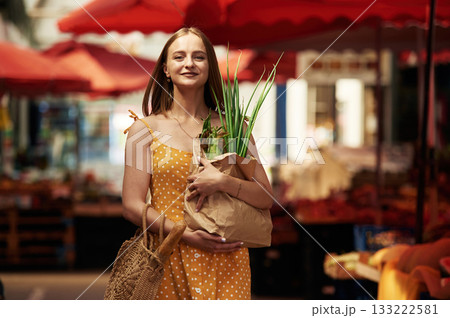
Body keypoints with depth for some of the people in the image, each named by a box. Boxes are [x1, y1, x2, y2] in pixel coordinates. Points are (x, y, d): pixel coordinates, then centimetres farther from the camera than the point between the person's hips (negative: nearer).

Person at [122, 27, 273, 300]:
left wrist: (222, 182, -15)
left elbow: (265, 198, 3)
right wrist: (186, 235, -14)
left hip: (226, 259, 1)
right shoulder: (145, 129, 3)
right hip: (171, 261, -1)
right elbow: (133, 206, -3)